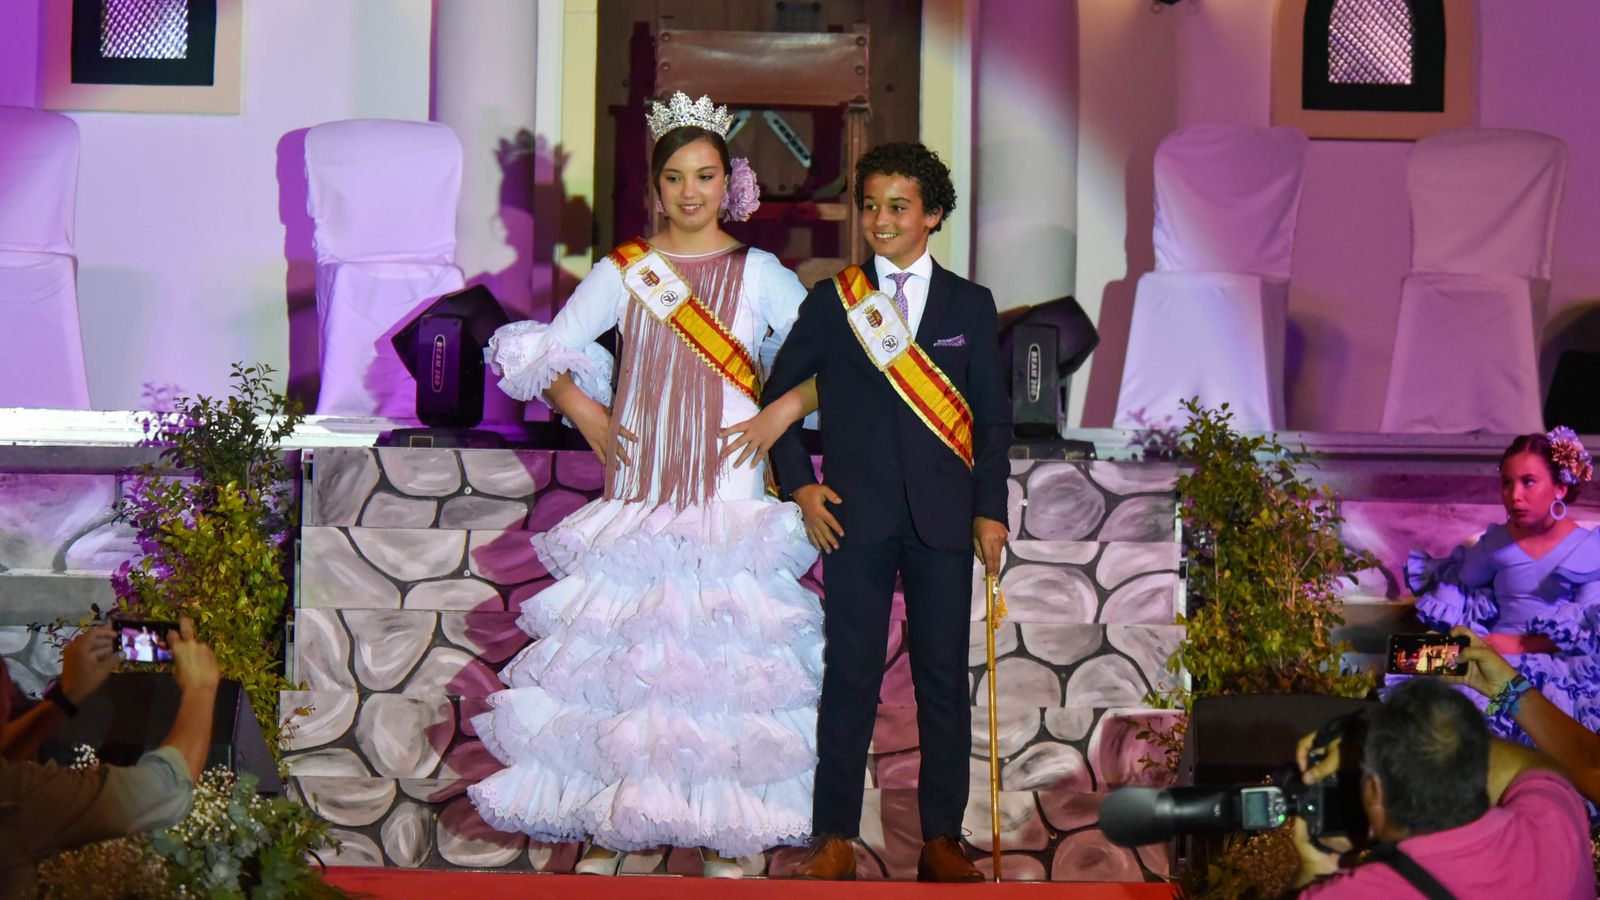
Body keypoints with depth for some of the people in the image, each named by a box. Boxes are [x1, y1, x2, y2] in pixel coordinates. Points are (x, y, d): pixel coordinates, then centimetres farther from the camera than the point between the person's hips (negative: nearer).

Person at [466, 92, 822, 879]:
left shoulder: (760, 274, 6)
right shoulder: (623, 272, 8)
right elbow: (537, 348, 12)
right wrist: (580, 406, -1)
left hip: (730, 495, -1)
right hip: (639, 493, 1)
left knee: (726, 658, -3)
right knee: (620, 654, -1)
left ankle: (723, 826, 5)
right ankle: (609, 821, 8)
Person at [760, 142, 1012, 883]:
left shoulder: (970, 305, 9)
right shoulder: (831, 301, 8)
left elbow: (993, 416, 9)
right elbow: (779, 394, 12)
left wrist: (990, 509, 1)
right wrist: (800, 485, 1)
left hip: (943, 516, 1)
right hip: (856, 515, 0)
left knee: (944, 678, 3)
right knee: (850, 676, 0)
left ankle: (942, 840, 11)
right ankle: (835, 840, 6)